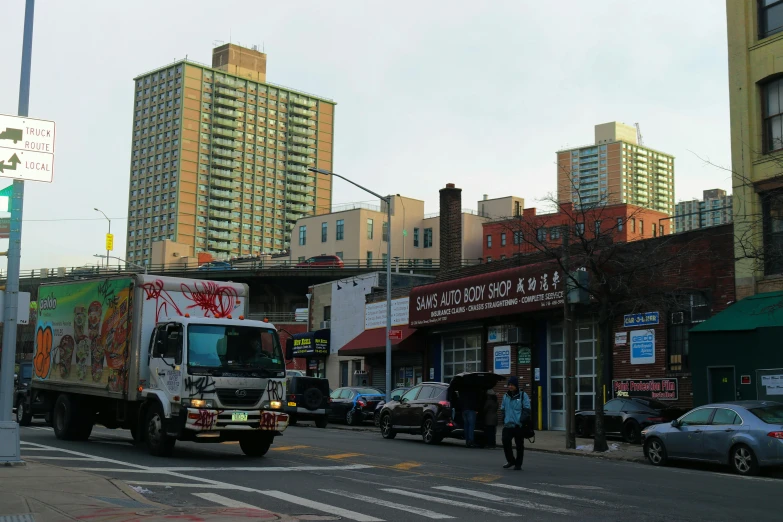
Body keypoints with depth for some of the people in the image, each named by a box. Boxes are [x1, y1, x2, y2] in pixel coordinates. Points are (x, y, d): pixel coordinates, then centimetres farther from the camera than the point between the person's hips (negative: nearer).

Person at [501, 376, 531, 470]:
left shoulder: (523, 396, -2)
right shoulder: (506, 396, 13)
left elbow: (527, 410, -5)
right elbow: (503, 409, 19)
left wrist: (521, 421, -14)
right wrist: (504, 420, 9)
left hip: (519, 426, -4)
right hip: (507, 425, 4)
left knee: (519, 445, 3)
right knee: (505, 442, -6)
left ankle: (518, 464, 15)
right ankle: (510, 460, 13)